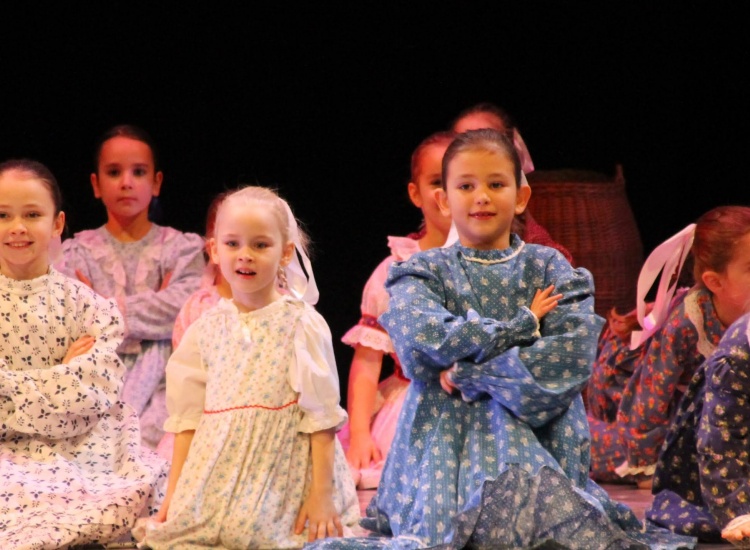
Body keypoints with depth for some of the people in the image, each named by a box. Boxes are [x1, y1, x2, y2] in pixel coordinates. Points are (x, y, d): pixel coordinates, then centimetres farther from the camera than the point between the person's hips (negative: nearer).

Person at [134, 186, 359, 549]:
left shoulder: (303, 325, -3)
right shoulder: (207, 328, 9)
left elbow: (321, 417, -6)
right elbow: (188, 419, 11)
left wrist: (321, 495, -12)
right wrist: (173, 494, 8)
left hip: (284, 472, -4)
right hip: (218, 475, 4)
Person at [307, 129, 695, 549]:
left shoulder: (548, 269, 8)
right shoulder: (425, 273, 8)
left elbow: (574, 354, -8)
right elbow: (424, 341, -13)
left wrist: (472, 374, -12)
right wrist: (524, 324, -8)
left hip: (539, 435, 1)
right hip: (447, 436, -1)